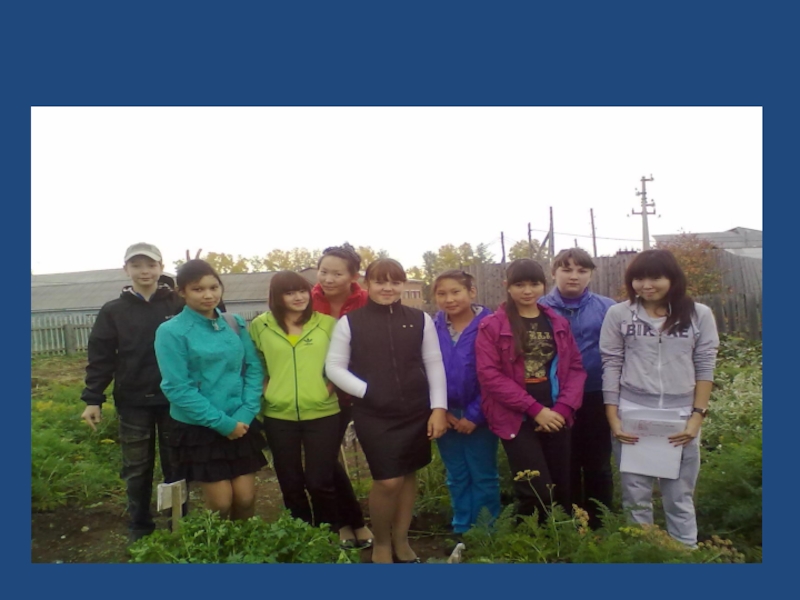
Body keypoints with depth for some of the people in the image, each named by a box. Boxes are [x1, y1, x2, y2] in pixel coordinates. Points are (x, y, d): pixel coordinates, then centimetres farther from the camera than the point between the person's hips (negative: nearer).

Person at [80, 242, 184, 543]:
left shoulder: (179, 304, -2)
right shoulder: (113, 311, 2)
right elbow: (101, 358, 0)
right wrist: (93, 399, -4)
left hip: (173, 400, -1)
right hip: (132, 403, 1)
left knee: (175, 466, 11)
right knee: (137, 469, 12)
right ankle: (139, 527, 29)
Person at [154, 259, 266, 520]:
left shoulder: (236, 324, 4)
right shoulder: (171, 332, -10)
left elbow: (254, 369, 4)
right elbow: (177, 388, -14)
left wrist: (246, 414, -10)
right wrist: (221, 422, -15)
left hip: (241, 425, 4)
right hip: (198, 429, -4)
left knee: (246, 498, 9)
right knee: (220, 502, 4)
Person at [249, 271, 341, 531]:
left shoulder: (327, 322, -1)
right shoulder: (260, 325, 1)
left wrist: (330, 387, -4)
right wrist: (267, 391, 0)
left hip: (322, 413, -1)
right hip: (278, 416, 2)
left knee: (320, 482, 2)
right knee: (290, 484, 13)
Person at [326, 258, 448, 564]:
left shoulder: (420, 320, 2)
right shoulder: (350, 322, -3)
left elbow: (434, 365, 4)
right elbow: (334, 367, -1)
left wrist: (439, 407, -2)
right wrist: (366, 390, -12)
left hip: (416, 412, 3)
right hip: (373, 414, -2)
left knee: (408, 475, 13)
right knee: (388, 481, -5)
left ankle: (401, 541, 34)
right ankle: (380, 543, 22)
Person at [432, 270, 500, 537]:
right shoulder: (432, 328, -2)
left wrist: (475, 414, -14)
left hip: (479, 416, -3)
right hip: (446, 417, 3)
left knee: (484, 477, 11)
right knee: (457, 478, 17)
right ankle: (461, 531, 31)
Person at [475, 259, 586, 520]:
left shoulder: (558, 323, 9)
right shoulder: (492, 326, -4)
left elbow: (575, 367, 7)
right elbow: (490, 375, -11)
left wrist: (563, 408, -9)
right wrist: (535, 408, -16)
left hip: (555, 417, 4)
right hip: (517, 418, -4)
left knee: (562, 490, 10)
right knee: (537, 492, -8)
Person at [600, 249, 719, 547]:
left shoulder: (699, 314, 2)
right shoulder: (618, 314, 0)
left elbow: (705, 368, 3)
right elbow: (611, 366, 1)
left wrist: (698, 415, -3)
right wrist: (613, 417, -3)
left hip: (681, 417, 1)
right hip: (632, 415, 0)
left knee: (679, 498, 10)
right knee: (636, 496, 8)